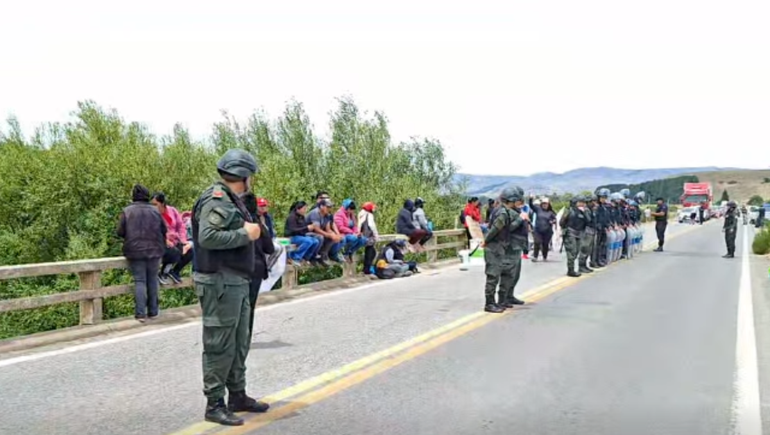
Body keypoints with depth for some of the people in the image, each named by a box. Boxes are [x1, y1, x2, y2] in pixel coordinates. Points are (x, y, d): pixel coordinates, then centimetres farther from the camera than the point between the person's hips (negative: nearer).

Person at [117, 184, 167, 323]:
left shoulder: (127, 211, -4)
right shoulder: (155, 211, 1)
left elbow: (120, 232, -5)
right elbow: (164, 231, 4)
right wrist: (160, 246, 20)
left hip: (135, 251, -1)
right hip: (154, 251, 1)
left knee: (139, 281, 2)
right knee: (152, 280, 11)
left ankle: (140, 313, -3)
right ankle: (153, 312, 16)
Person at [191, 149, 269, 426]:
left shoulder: (231, 200, 16)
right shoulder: (217, 199, -15)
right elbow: (207, 237, -28)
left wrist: (250, 232, 1)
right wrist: (246, 234, -21)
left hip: (237, 282, 10)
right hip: (221, 283, -10)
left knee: (239, 343, 17)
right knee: (220, 346, -3)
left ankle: (237, 396, 29)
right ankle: (214, 405, 7)